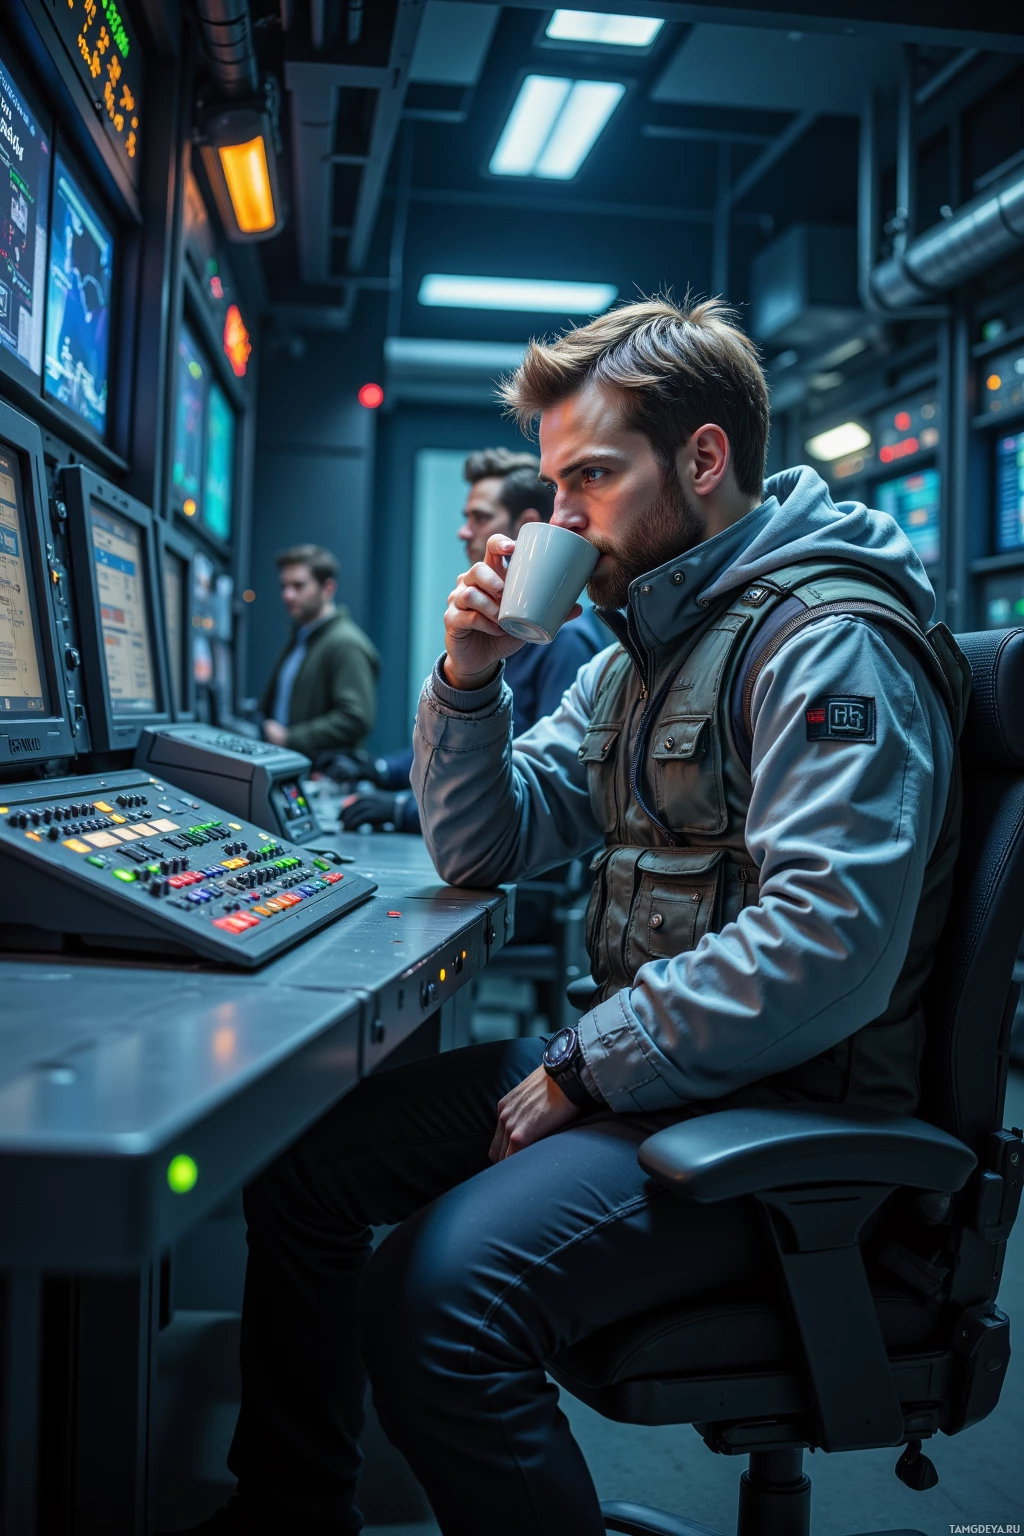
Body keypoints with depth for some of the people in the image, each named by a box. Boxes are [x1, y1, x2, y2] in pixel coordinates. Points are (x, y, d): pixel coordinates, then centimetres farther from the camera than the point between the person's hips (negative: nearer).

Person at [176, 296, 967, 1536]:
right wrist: (469, 677, -1)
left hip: (779, 1107, -9)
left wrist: (584, 1070, -21)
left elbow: (826, 949, -29)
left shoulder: (831, 645, -17)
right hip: (634, 1059, 10)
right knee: (299, 1152, 5)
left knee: (437, 1293, -30)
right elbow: (484, 849, 15)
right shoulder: (643, 651, 15)